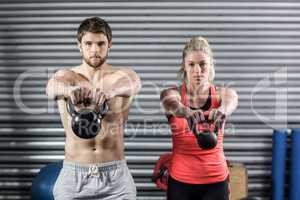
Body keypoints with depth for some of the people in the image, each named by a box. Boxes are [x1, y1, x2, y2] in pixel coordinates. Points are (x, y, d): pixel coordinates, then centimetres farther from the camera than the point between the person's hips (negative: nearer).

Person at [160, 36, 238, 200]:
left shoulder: (223, 93, -4)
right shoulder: (173, 94, -6)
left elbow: (229, 103, -28)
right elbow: (173, 104, -29)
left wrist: (221, 111, -51)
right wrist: (187, 112, -52)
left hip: (215, 180, 0)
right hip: (180, 180, 0)